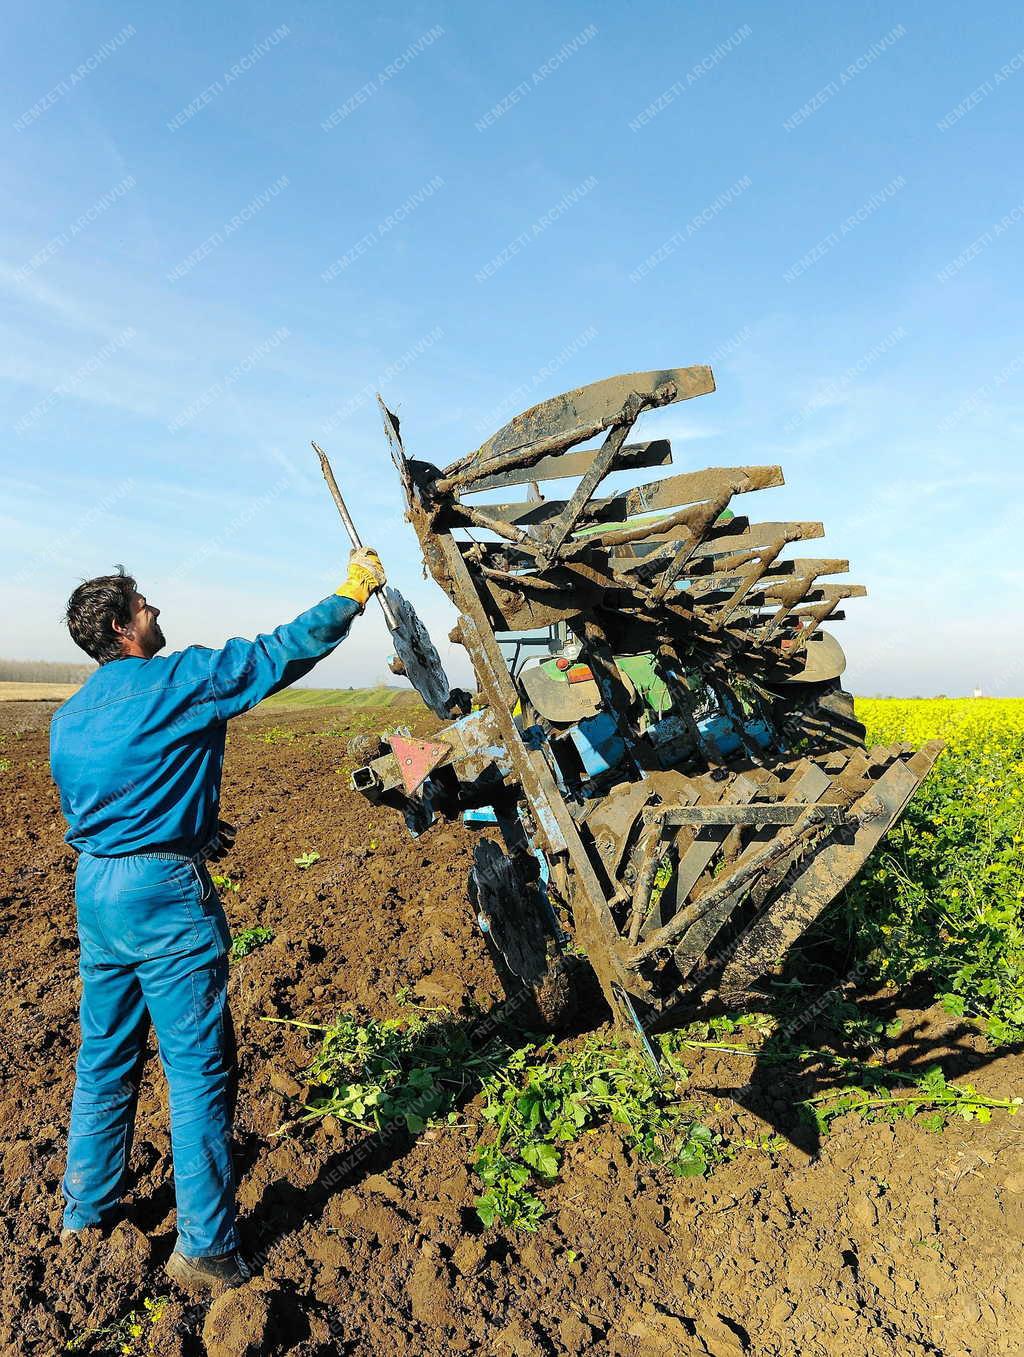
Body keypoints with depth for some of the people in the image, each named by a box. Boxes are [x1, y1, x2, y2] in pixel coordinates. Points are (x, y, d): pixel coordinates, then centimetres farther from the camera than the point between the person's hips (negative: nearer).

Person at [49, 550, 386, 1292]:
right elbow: (284, 651, -11)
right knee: (199, 1068, 2)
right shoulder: (179, 679, -12)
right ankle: (205, 1250, 13)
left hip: (93, 888, 8)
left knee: (104, 1058, 22)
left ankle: (86, 1210, 39)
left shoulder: (67, 716, 11)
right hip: (165, 894, -8)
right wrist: (356, 588, 1)